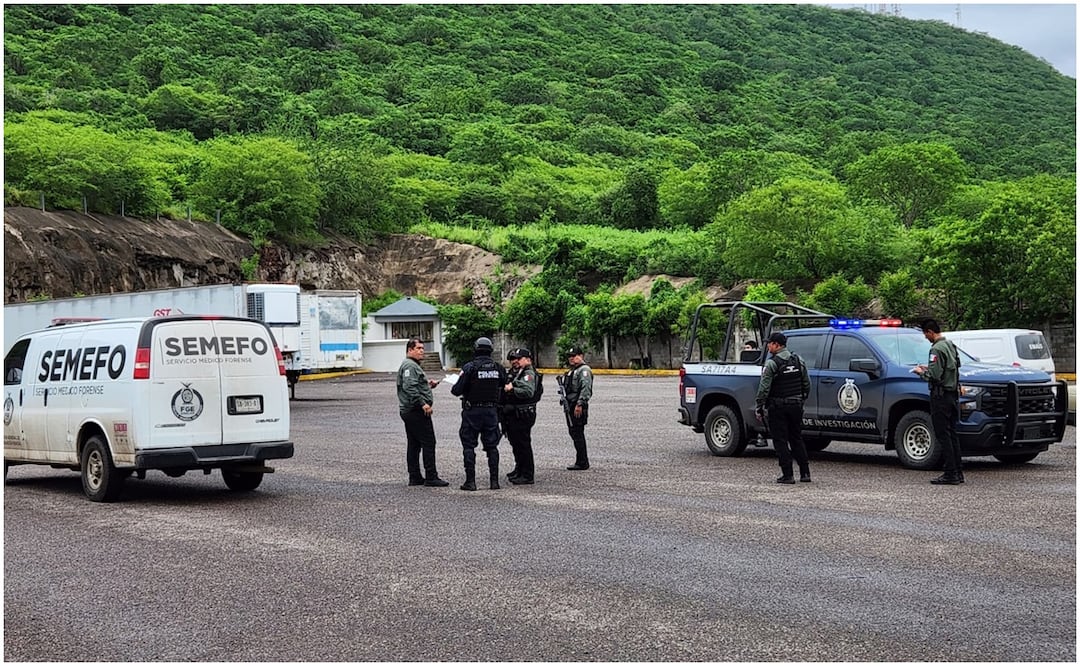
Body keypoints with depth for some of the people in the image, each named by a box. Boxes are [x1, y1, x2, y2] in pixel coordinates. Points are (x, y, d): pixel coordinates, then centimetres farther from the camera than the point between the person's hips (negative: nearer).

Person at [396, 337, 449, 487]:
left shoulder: (412, 365, 21)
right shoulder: (410, 365, -14)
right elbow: (410, 388, -26)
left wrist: (428, 384, 13)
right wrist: (423, 403, -26)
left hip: (407, 411, 11)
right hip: (416, 411, -11)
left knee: (414, 445, 11)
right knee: (428, 443, -9)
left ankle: (414, 477, 15)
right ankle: (431, 477, -8)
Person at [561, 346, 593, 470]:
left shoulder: (584, 370, -11)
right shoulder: (572, 370, 22)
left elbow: (586, 389, -22)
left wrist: (580, 404, -27)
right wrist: (566, 404, 23)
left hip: (578, 408, -10)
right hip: (570, 407, 10)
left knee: (578, 434, -9)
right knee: (573, 433, 12)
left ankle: (582, 463, -6)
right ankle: (580, 461, 18)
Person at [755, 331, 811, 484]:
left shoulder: (771, 363, -12)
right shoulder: (798, 361, 7)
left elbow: (764, 388, -14)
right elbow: (807, 384, 12)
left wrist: (759, 408, -9)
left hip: (778, 407, -6)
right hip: (795, 406, 6)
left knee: (780, 440, 0)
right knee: (797, 439, 14)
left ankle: (787, 475, -2)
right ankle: (805, 473, 12)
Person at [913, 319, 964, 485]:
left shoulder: (937, 349, -16)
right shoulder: (950, 345, 14)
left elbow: (935, 376, -21)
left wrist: (921, 372, -3)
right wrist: (928, 368, 21)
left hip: (941, 395, -10)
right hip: (953, 394, 10)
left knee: (943, 435, -7)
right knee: (952, 434, 13)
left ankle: (950, 474, -7)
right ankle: (958, 472, 15)